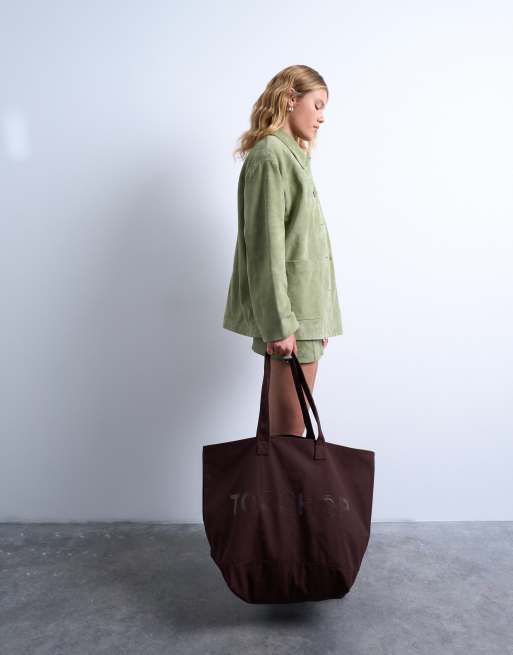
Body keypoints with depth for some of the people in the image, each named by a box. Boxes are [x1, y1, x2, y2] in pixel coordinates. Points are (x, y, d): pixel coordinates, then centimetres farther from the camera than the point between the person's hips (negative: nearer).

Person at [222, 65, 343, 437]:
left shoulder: (291, 155, 19)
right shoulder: (270, 155, -8)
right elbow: (265, 245, -16)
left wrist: (318, 319, 16)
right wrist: (278, 323, -19)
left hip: (305, 308, 9)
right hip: (290, 310, -9)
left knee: (284, 428, 12)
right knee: (290, 433, -4)